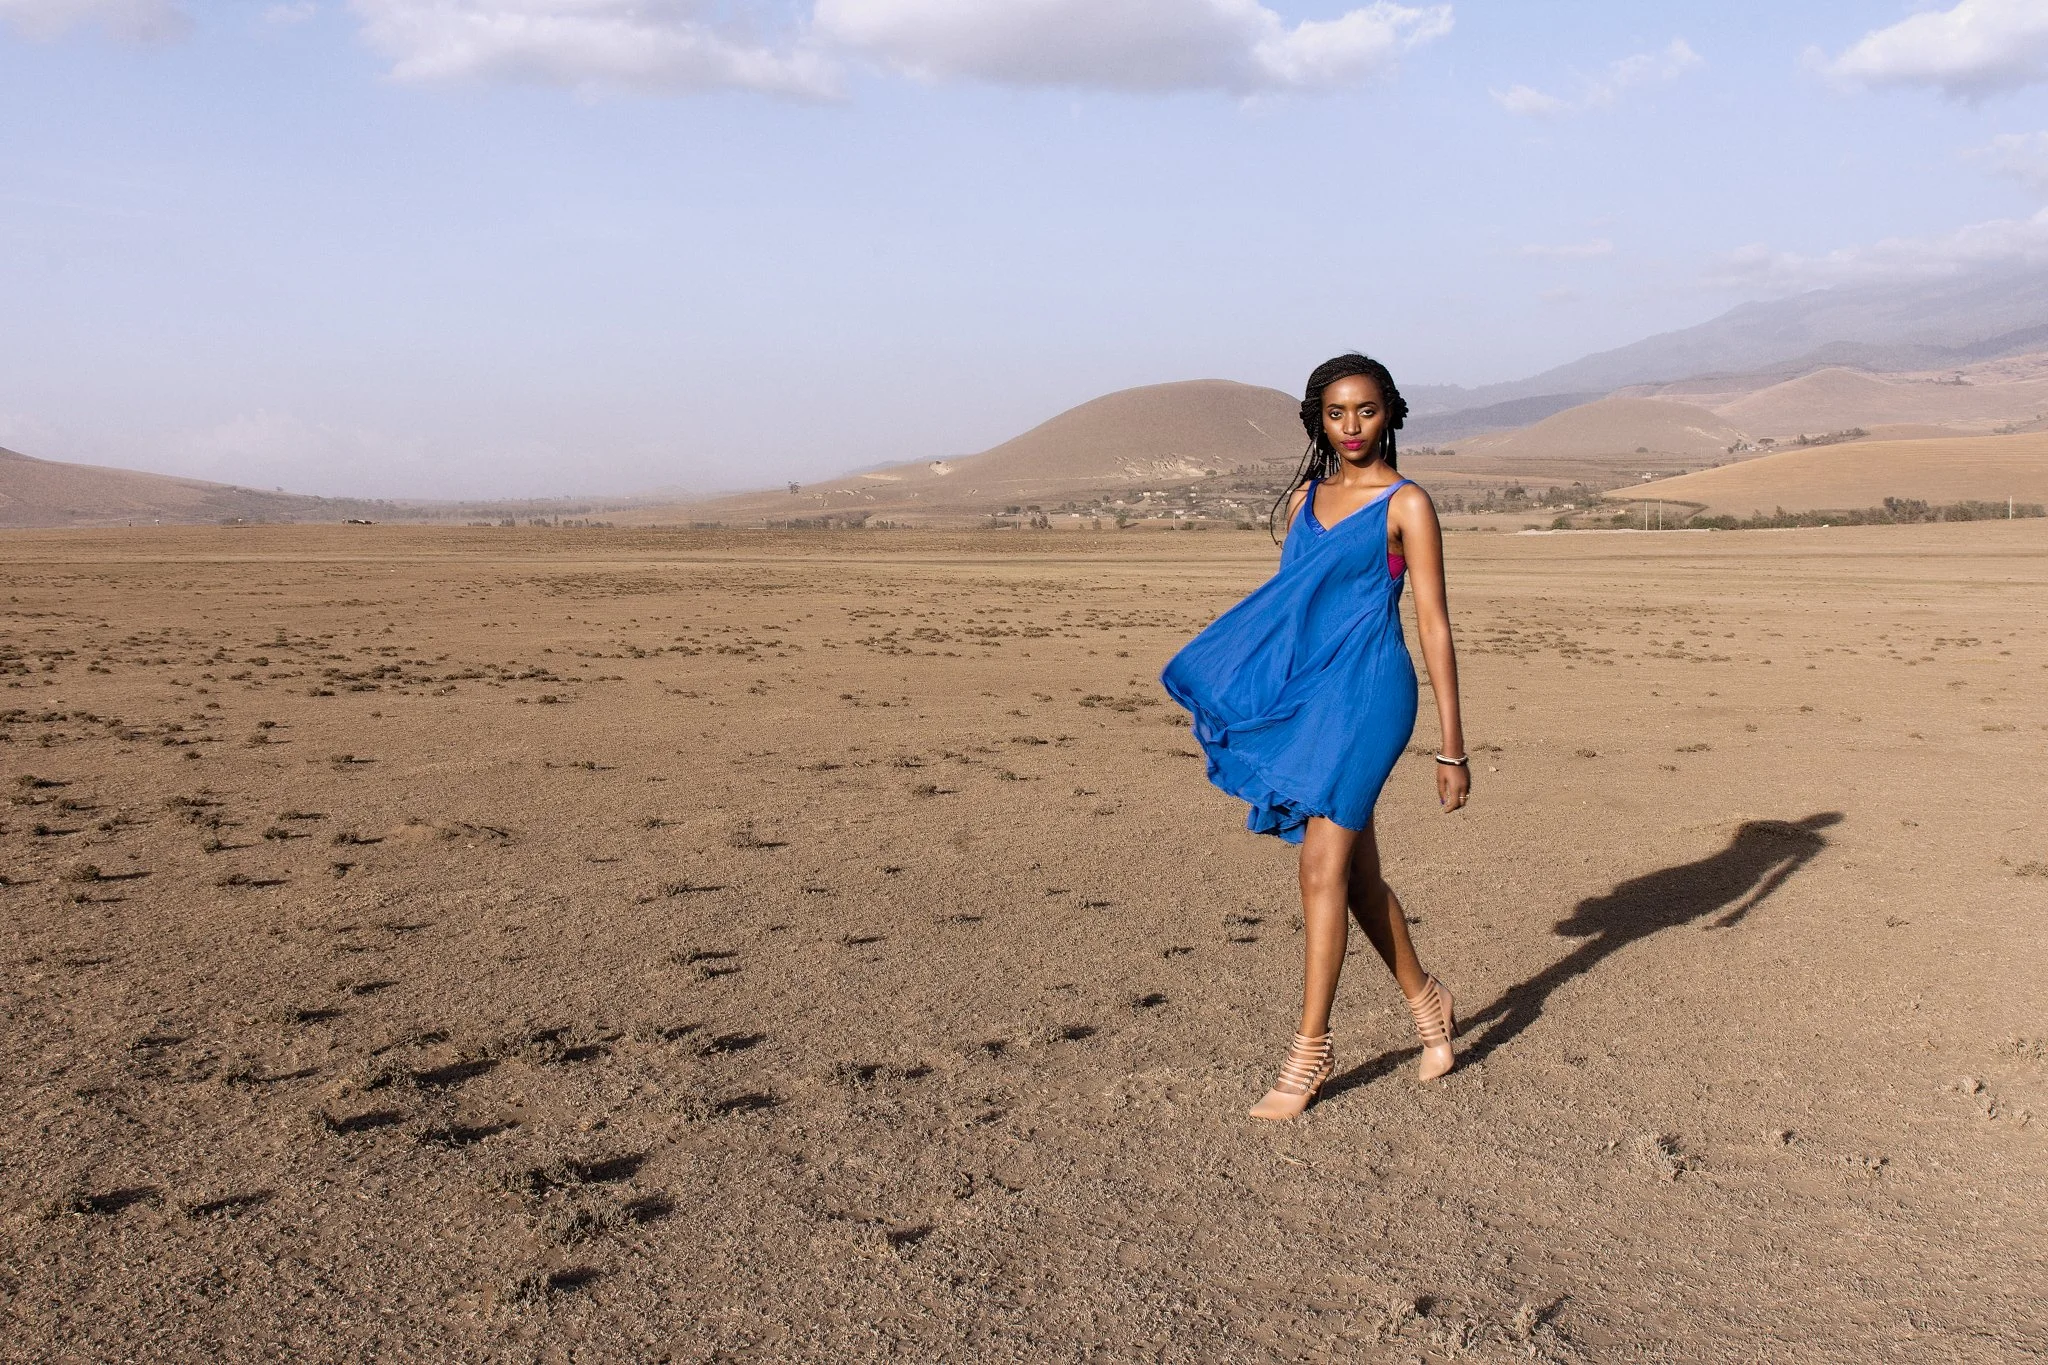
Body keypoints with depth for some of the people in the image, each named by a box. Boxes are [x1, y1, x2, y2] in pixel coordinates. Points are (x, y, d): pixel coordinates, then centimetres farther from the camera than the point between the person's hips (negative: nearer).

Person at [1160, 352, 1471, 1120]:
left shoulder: (1406, 504, -3)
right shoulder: (1304, 500, 14)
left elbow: (1433, 623, -4)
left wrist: (1452, 746, -6)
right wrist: (1241, 699, 14)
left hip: (1368, 692, -6)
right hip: (1302, 697, 6)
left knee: (1323, 868, -11)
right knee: (1358, 875, 13)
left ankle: (1310, 1050, -3)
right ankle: (1426, 1002, 33)